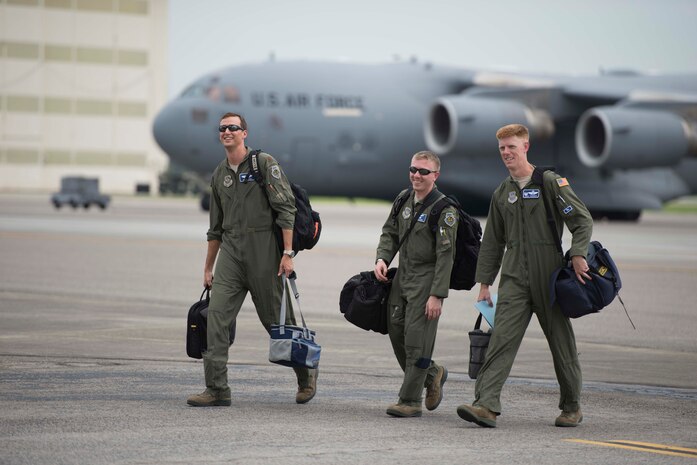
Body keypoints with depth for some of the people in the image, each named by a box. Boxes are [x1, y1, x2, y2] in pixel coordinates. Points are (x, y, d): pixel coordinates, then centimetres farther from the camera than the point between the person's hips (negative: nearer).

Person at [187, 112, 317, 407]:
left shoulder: (264, 163, -3)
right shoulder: (219, 175, 15)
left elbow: (286, 209, -8)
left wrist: (288, 253, -15)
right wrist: (208, 268, 22)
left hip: (262, 250, -5)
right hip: (230, 252, 5)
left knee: (277, 319, 4)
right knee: (216, 316, -9)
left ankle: (306, 374, 26)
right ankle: (217, 389, -9)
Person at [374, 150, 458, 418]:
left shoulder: (444, 209, -14)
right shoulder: (404, 198, 8)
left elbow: (446, 255, -17)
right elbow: (390, 232, 19)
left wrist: (437, 295, -21)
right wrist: (382, 258, -1)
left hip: (427, 279, -7)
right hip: (403, 275, 7)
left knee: (416, 339, -9)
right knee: (396, 332, 9)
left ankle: (410, 401, -2)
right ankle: (432, 374, 32)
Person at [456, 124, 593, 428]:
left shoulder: (551, 182, -1)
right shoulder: (502, 193, 14)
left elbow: (582, 220, -5)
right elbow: (492, 242, 20)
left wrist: (577, 255, -18)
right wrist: (484, 282, 15)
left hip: (549, 277, -3)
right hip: (514, 277, 3)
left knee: (561, 340, 5)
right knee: (502, 338, -12)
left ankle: (572, 406, 21)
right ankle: (486, 405, -21)